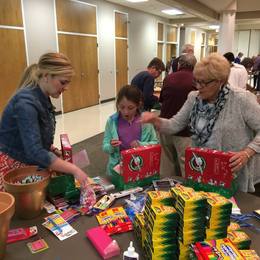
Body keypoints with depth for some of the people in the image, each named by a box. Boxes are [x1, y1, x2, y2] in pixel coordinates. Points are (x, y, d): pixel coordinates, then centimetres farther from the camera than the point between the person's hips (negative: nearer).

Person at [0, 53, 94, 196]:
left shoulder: (43, 99, 1)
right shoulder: (26, 102, -25)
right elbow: (35, 152, -31)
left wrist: (56, 152, -1)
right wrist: (74, 169, -29)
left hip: (29, 166, 7)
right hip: (13, 169, -7)